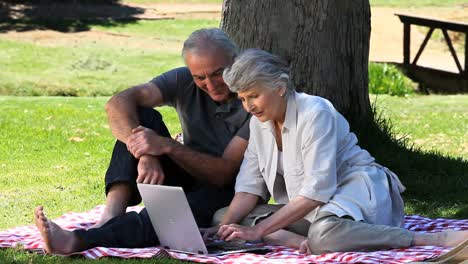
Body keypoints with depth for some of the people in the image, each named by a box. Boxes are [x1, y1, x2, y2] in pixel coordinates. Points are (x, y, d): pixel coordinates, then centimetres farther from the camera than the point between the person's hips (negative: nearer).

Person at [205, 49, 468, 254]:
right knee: (221, 215, -8)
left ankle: (439, 240, -36)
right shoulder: (259, 123, 5)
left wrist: (259, 230, -27)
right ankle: (305, 242, -30)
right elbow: (250, 186, 4)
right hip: (307, 208, 8)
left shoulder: (315, 113, -18)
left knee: (325, 233, -44)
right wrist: (226, 226, -16)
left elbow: (316, 191, -24)